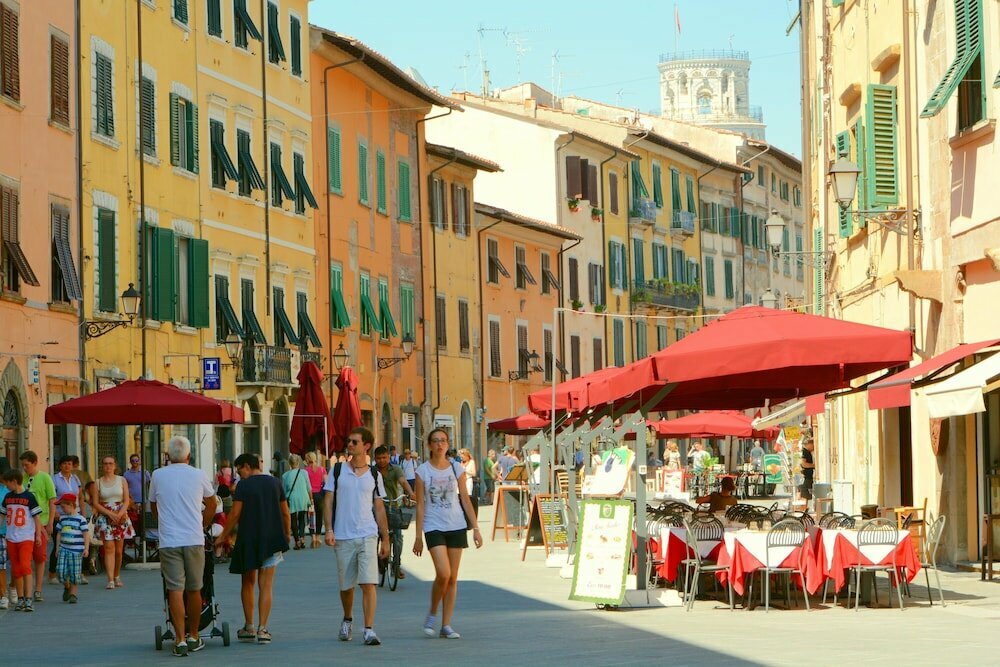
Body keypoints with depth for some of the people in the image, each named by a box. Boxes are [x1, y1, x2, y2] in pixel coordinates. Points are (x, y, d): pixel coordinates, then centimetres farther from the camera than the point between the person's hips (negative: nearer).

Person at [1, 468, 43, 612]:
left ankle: (28, 599, -17)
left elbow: (37, 517, -4)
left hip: (26, 537, -5)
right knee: (15, 569, 6)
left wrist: (38, 535, -6)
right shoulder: (8, 497, 9)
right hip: (11, 539, 5)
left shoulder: (29, 497, -6)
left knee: (25, 566, -16)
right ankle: (20, 599, 14)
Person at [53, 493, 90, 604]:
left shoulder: (80, 519, -5)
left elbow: (86, 534, -5)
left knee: (75, 574, 0)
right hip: (64, 549, 4)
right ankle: (67, 587, 22)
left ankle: (73, 594, 12)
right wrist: (58, 547, 14)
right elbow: (59, 534, 17)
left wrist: (86, 548, -11)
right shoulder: (62, 519, 10)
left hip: (76, 551, -4)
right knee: (61, 572, -6)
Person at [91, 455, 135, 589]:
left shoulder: (121, 480, 7)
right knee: (109, 548, -11)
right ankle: (110, 580, -16)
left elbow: (126, 501, 2)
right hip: (104, 517, -1)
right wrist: (110, 513, -12)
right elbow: (95, 503, -1)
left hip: (121, 517, 1)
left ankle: (117, 577, 21)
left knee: (118, 550, 5)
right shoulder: (98, 482, 4)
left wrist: (119, 514, -14)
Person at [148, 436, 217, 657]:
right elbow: (211, 504, 18)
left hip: (168, 541, -1)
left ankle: (180, 640, -9)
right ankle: (194, 637, 20)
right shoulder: (198, 476, 4)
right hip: (194, 540, 1)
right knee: (194, 589, 11)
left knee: (175, 590, -3)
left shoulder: (158, 476, 3)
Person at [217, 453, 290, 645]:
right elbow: (285, 513, 11)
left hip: (248, 540, -2)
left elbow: (235, 514, -9)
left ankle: (249, 628, 16)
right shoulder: (275, 483, 5)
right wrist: (287, 534, 25)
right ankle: (262, 629, -6)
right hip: (272, 540, 2)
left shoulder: (244, 485, -7)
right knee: (265, 586, 1)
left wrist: (224, 535, 2)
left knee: (247, 583, 13)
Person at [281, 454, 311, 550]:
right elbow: (308, 488, 2)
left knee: (293, 521, 7)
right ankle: (302, 537, -8)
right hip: (303, 499, 0)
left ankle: (297, 541, 4)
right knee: (302, 519, 12)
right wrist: (310, 499, 16)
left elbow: (284, 491, 4)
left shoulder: (285, 476, -2)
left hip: (291, 500, 0)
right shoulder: (304, 473, -3)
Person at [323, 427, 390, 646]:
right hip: (343, 537, 1)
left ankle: (369, 630, -15)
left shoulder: (374, 475, 7)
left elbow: (379, 508, 11)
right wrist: (329, 529, -8)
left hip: (368, 536, -1)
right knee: (346, 586, 10)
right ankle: (347, 620, 36)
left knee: (368, 583, -13)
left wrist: (385, 539, 9)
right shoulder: (337, 471, 5)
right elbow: (328, 501, 4)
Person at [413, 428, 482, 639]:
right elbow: (420, 505, 1)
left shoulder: (456, 469, 5)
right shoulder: (423, 471, -1)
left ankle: (446, 625, 9)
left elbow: (465, 500, 8)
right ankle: (432, 614, 6)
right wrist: (418, 536, -2)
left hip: (456, 526, 3)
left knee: (453, 577, 3)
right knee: (443, 574, -17)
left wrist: (476, 528, 3)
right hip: (434, 527, -3)